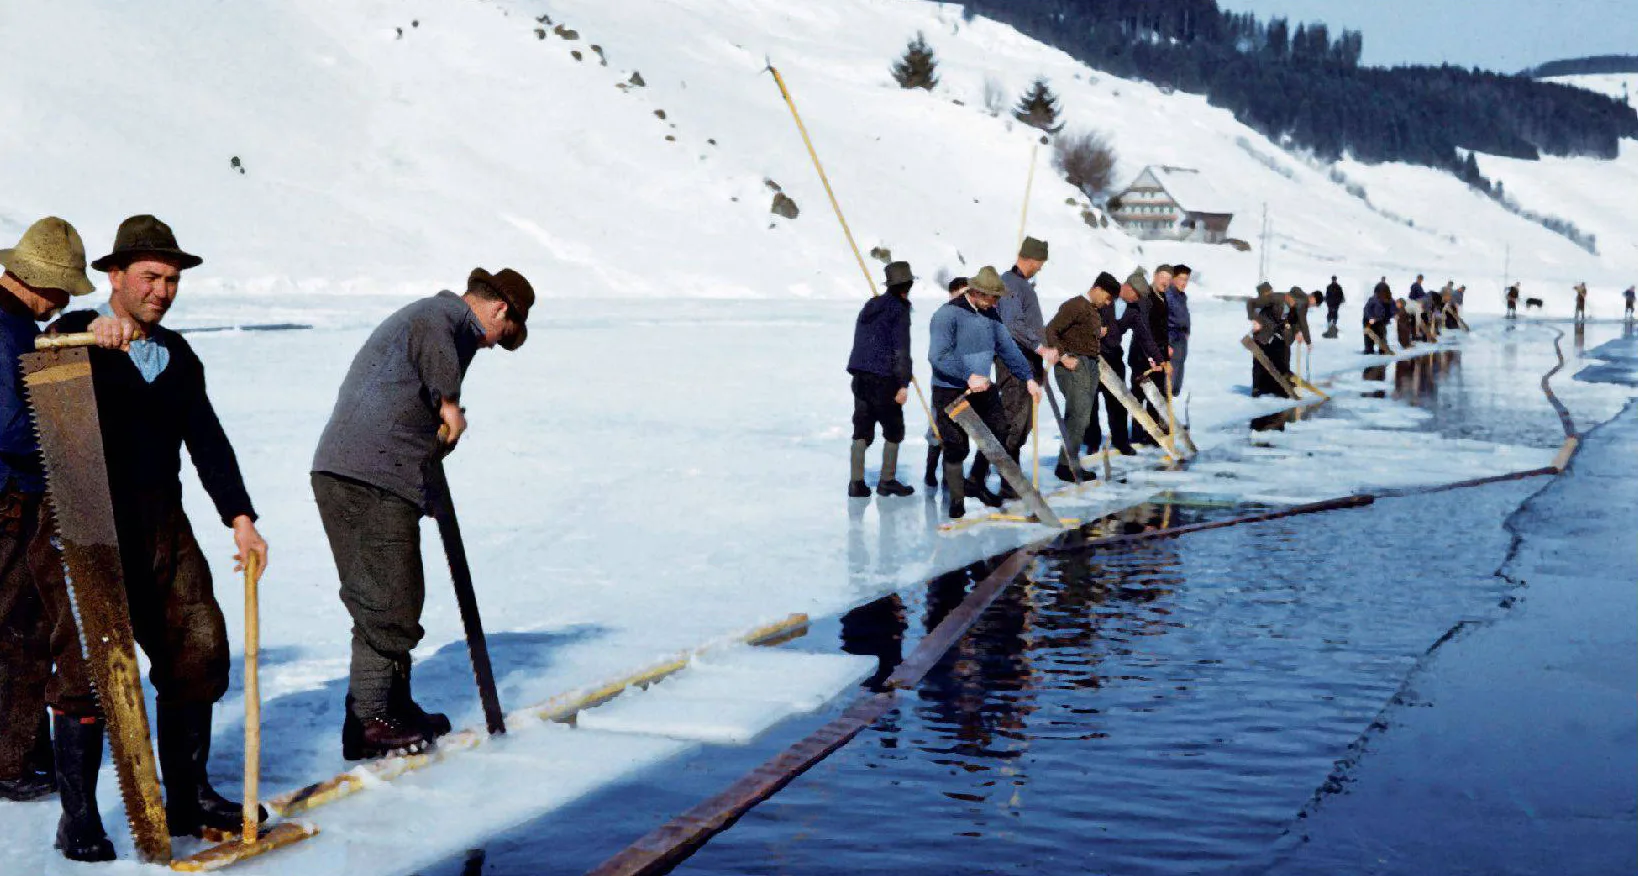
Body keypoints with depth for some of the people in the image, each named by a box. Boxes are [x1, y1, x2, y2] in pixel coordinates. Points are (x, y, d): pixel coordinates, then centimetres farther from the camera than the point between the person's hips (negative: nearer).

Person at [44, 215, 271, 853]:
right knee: (90, 663, -7)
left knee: (200, 650, 4)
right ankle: (77, 818, 4)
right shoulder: (75, 333, 0)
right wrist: (91, 338, -39)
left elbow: (207, 440, 12)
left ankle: (188, 798, 18)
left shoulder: (178, 356, 16)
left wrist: (239, 517, 3)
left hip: (162, 523, 6)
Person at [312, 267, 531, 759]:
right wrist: (450, 401, -18)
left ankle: (395, 707, 28)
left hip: (339, 471, 10)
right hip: (376, 479, -10)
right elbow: (428, 331, -27)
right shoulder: (454, 316, -2)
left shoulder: (422, 313, 29)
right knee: (389, 604, -5)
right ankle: (367, 723, 0)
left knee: (396, 599, 18)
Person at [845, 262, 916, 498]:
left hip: (860, 378, 7)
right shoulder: (899, 310, -7)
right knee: (893, 430, 7)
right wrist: (903, 384, -14)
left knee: (862, 430, 7)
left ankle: (856, 482, 2)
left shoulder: (870, 306, 16)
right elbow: (901, 348, -13)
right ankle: (887, 481, 9)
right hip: (884, 379, -7)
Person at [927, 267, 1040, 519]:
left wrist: (1028, 378, 5)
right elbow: (938, 356, -26)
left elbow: (1007, 347, 11)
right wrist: (969, 376, -33)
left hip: (982, 388, 7)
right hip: (951, 392, -7)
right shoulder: (948, 314, -18)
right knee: (957, 447, -3)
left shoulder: (989, 314, 6)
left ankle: (976, 483, 30)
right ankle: (956, 500, 13)